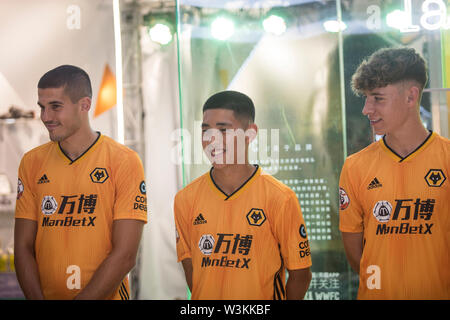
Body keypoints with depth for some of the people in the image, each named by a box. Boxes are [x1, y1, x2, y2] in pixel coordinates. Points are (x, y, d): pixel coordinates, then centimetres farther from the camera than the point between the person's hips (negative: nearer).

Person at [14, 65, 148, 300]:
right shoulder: (32, 162, 8)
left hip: (105, 296, -3)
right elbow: (23, 247, 6)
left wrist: (83, 298, -14)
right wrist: (36, 298, -9)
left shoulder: (124, 162, -4)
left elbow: (125, 255, -8)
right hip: (46, 294, 3)